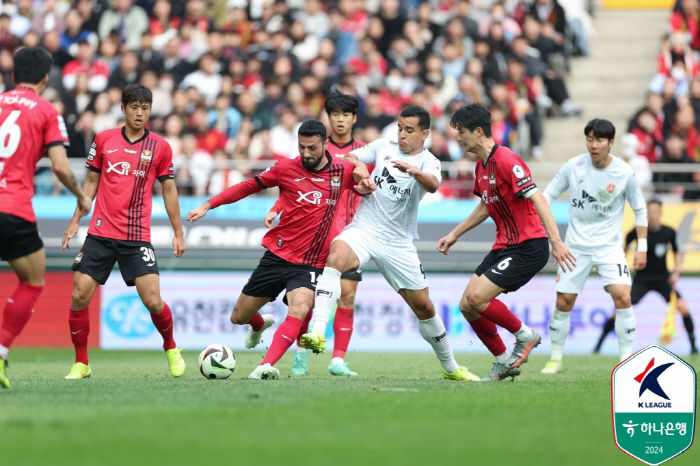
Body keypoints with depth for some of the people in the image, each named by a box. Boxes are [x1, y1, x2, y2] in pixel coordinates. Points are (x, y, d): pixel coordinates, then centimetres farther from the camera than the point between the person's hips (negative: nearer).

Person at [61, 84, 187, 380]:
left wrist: (178, 233, 7)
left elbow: (169, 191, 9)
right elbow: (91, 182, 14)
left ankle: (171, 349, 18)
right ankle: (81, 364, 9)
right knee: (79, 296, -6)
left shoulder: (160, 147, 2)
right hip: (100, 233, 2)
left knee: (153, 301, -11)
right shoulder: (104, 140, 6)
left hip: (137, 238, -2)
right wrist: (75, 221, 9)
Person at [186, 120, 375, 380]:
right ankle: (260, 324, 47)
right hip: (276, 256, 2)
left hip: (309, 265, -2)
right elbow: (248, 187, 7)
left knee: (299, 310, -31)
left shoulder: (344, 171, -1)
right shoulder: (287, 168, -2)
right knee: (238, 317, 10)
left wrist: (366, 185, -5)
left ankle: (266, 366, -37)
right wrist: (208, 205, 4)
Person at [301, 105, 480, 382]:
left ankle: (450, 368, 28)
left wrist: (412, 170, -47)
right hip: (364, 231, 0)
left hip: (399, 243, 0)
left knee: (424, 307, 6)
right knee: (336, 256, -33)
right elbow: (350, 158, 7)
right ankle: (318, 333, -46)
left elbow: (433, 185, -26)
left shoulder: (428, 162, -4)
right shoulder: (383, 147, 6)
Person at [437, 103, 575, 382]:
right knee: (467, 306, 3)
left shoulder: (506, 161, -18)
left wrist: (556, 241, -33)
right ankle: (504, 362, 15)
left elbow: (537, 199, -25)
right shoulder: (481, 165, 12)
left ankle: (525, 336, 3)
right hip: (504, 246, 10)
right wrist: (455, 234, 31)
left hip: (528, 247, -10)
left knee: (477, 297, -19)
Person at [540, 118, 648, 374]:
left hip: (609, 245, -2)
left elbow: (640, 209, 3)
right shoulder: (574, 166, -7)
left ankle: (626, 360, -9)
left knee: (623, 298, -18)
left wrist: (642, 248, 0)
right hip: (576, 245, 2)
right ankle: (555, 359, 20)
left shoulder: (625, 173, -10)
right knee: (563, 303, 2)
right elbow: (549, 195, 4)